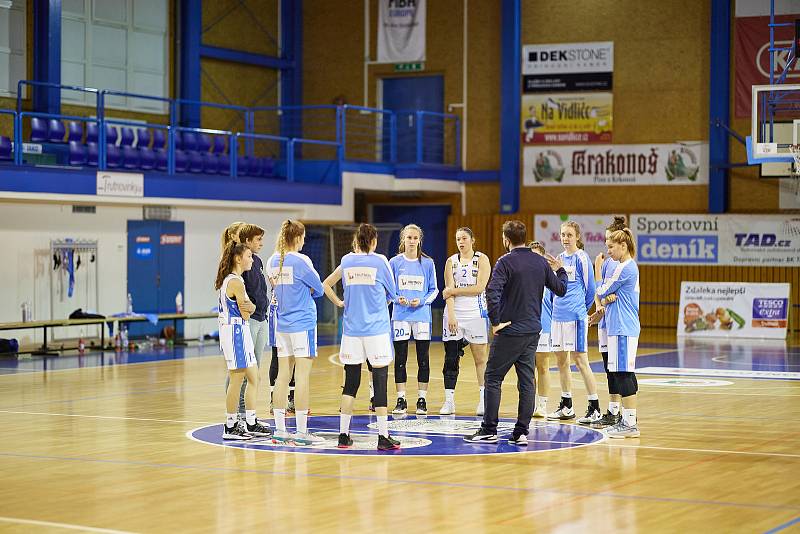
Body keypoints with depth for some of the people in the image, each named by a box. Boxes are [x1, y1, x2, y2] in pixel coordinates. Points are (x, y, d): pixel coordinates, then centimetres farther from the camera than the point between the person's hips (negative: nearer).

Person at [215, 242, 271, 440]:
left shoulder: (229, 280, 15)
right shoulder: (236, 282, -16)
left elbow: (250, 309, 10)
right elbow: (246, 314, -13)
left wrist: (250, 306, -10)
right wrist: (248, 308, 6)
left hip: (241, 332, 10)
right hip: (235, 332, -10)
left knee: (253, 378, 13)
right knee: (236, 380, -4)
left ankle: (251, 424, 18)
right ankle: (230, 427, 2)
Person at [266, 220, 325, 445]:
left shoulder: (273, 261, 7)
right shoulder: (301, 261, -13)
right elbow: (318, 289, -3)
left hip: (282, 324, 7)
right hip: (303, 324, -7)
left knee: (283, 376, 8)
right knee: (302, 376, -4)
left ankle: (280, 429, 10)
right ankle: (301, 432, -4)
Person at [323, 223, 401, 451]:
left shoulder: (346, 261, 6)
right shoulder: (380, 261, -5)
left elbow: (326, 285, 19)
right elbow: (392, 293, 6)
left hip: (352, 329, 4)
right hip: (377, 330, -4)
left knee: (351, 382, 9)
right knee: (380, 381, -2)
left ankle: (343, 434, 10)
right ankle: (383, 436, -3)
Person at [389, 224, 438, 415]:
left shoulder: (427, 263, 3)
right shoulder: (395, 262, 3)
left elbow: (434, 290, 7)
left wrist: (422, 301, -10)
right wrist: (398, 299, -11)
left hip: (422, 315, 0)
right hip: (400, 315, 0)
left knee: (423, 359, 3)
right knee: (400, 359, 2)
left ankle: (422, 400, 11)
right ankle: (401, 400, 8)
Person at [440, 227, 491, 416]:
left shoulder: (481, 259, 1)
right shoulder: (451, 261, 8)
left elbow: (479, 287, -11)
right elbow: (449, 291, -1)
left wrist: (454, 290, -9)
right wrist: (451, 315, -13)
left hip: (476, 313, -2)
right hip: (454, 314, 2)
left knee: (480, 358, 2)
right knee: (451, 358, 0)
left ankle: (483, 400, 8)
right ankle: (449, 401, 5)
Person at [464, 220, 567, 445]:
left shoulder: (506, 262, -12)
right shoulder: (541, 262, 6)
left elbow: (492, 292, -25)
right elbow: (560, 290, 14)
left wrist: (495, 322, -17)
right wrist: (560, 271, 33)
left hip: (509, 330, -6)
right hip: (533, 330, 6)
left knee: (493, 378, 3)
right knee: (527, 381, 6)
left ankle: (489, 431, 3)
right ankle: (521, 433, 5)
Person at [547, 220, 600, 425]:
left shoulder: (582, 258, -7)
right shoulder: (560, 258, 13)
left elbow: (590, 288, -2)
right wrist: (557, 306, 16)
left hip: (575, 316, -7)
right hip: (558, 315, 7)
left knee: (580, 359, -8)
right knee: (561, 359, 11)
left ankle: (595, 408, -4)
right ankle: (566, 407, 21)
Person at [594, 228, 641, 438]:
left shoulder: (625, 268, -13)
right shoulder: (629, 267, 18)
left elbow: (601, 292, -8)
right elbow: (605, 298, 19)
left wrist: (598, 267, 4)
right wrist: (608, 298, -5)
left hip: (623, 328, -10)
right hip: (622, 326, 10)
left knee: (623, 374, -9)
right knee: (624, 374, 13)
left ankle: (630, 423, -9)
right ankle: (627, 419, 18)